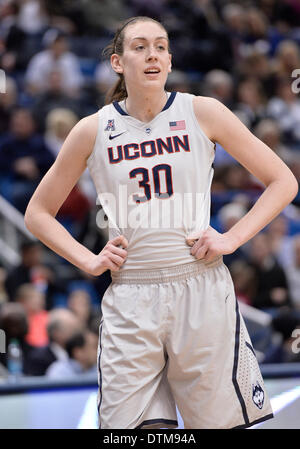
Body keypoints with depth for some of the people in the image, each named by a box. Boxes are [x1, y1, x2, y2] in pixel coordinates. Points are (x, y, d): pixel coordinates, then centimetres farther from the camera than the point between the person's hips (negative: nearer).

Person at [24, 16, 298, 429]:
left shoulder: (202, 113, 2)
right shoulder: (94, 130, 5)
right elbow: (38, 213, 15)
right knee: (134, 425, -5)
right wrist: (88, 260, 2)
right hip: (130, 300, 1)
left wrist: (232, 239, -4)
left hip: (201, 290, 0)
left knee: (218, 421, 1)